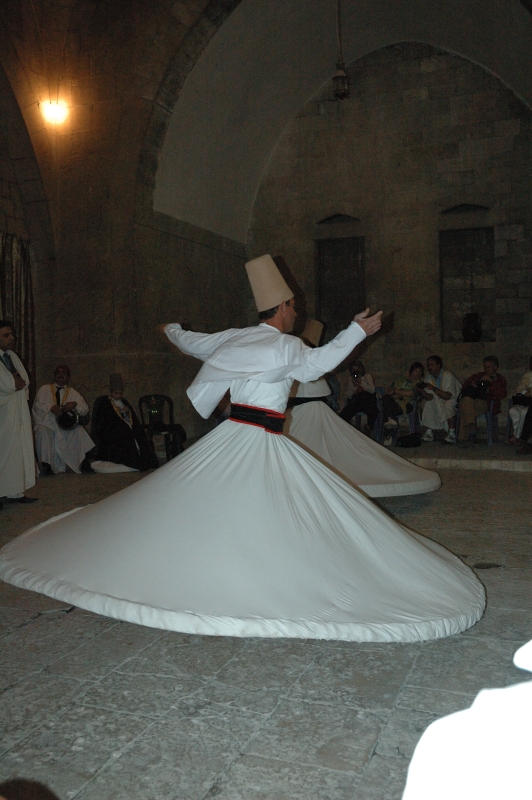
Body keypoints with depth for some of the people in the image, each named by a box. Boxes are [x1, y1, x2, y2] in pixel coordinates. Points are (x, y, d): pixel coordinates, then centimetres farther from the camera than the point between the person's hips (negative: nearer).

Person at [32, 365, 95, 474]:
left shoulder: (73, 393, 18)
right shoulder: (44, 389, 16)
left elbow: (85, 409, 6)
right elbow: (38, 405, -1)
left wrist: (75, 404, -17)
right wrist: (51, 407, -21)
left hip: (66, 427, 2)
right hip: (46, 423, -1)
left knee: (79, 431, -26)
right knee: (42, 432, -34)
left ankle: (83, 461, -25)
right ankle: (46, 464, -35)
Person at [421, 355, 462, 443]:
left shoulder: (447, 375, -20)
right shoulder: (430, 377, 1)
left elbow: (447, 396, -29)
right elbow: (430, 397, -6)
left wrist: (434, 388, -38)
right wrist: (422, 392, -26)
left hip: (455, 401, -7)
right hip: (440, 403, 7)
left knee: (448, 404, -36)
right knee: (427, 403, -15)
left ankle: (452, 434, -34)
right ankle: (429, 433, -15)